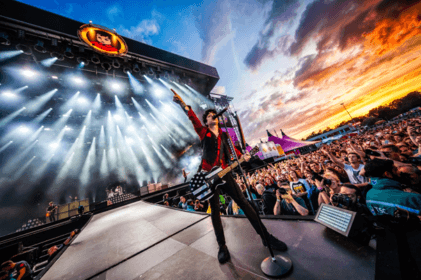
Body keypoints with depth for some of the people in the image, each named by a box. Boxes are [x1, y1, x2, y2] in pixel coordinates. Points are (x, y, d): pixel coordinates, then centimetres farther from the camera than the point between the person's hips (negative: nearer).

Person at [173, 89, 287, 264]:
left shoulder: (224, 135, 16)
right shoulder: (203, 133, 6)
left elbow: (232, 149, 12)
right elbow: (194, 120, -9)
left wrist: (242, 156, -7)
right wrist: (183, 105, -21)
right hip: (208, 174, -2)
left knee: (243, 203, 2)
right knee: (215, 210, 5)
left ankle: (265, 236, 17)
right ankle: (222, 246, 22)